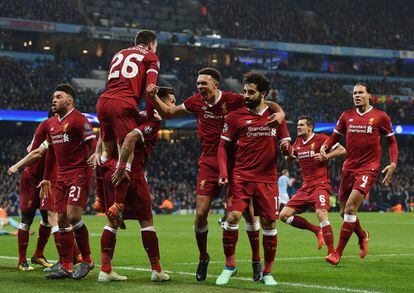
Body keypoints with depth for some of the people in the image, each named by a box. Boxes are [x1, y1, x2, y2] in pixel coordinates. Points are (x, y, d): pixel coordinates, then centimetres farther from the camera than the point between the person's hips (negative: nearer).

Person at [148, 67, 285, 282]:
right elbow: (168, 112, 14)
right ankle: (203, 258, 19)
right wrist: (154, 97, -2)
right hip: (208, 164, 2)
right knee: (200, 215, -5)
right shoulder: (196, 102, 2)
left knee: (248, 214, 0)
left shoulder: (233, 100, -10)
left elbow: (268, 105, -6)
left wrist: (279, 112, -27)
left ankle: (256, 261, 19)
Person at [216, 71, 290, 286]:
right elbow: (223, 146, 6)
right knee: (232, 217, -16)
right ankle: (229, 265, 3)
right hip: (241, 177, -1)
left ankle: (268, 272, 16)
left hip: (268, 178, 1)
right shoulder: (235, 116, 3)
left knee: (269, 224, 1)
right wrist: (223, 171, -8)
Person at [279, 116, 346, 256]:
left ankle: (331, 252, -20)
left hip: (320, 185, -7)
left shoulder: (321, 138, -5)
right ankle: (317, 230, 11)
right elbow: (290, 162, 25)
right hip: (305, 187, 7)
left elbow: (342, 150, -7)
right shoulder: (298, 142, 15)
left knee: (321, 215, -28)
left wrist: (325, 156, -18)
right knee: (284, 215, -1)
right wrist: (287, 151, 5)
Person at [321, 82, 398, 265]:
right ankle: (363, 236, 39)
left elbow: (392, 141, 8)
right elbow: (335, 136, 16)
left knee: (350, 208, -17)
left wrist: (393, 164, -4)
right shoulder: (347, 116, 8)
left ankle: (338, 253, -10)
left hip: (368, 168, -5)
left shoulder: (380, 117, 0)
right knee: (344, 211, 8)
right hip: (348, 167, 5)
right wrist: (325, 147, -5)